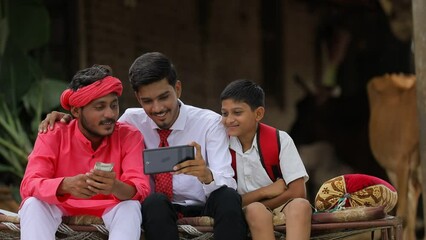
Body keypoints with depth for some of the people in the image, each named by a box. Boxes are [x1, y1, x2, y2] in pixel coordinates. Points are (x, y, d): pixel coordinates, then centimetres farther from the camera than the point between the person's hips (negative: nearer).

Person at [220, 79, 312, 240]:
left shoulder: (280, 140, -4)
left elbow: (298, 192, -9)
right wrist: (265, 192, -13)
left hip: (281, 208, 0)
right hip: (244, 214, 0)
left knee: (300, 206, -34)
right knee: (255, 210, -35)